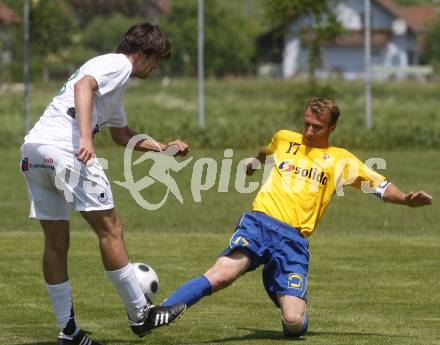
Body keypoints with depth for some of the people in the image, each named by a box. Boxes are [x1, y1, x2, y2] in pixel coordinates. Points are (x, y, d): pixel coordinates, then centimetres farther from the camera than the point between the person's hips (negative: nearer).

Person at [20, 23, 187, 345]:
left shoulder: (114, 72, 32)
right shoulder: (118, 64, 3)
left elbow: (122, 135, 44)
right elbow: (83, 86, -18)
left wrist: (164, 147, 44)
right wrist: (86, 137, -28)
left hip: (33, 150, 10)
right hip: (64, 147, -10)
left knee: (56, 242, 11)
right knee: (110, 229, -1)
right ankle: (140, 315, 6)